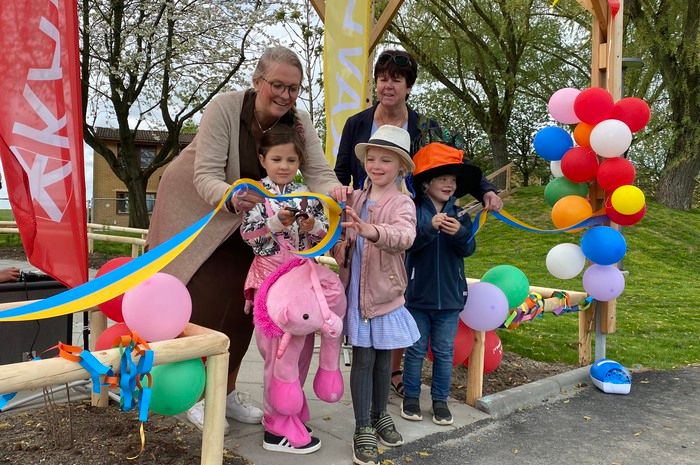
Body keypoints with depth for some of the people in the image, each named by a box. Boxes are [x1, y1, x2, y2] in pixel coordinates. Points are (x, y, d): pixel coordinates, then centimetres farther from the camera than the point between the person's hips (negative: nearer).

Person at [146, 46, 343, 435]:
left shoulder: (299, 122, -14)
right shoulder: (225, 107, -26)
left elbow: (320, 173, -25)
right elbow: (206, 173, -32)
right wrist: (230, 197, -54)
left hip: (244, 214, 5)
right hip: (196, 206, -4)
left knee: (242, 299, 4)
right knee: (206, 298, -9)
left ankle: (227, 391, 21)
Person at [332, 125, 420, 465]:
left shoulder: (402, 203, -9)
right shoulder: (355, 199, 5)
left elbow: (404, 235, -31)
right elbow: (340, 242, 14)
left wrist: (372, 232, -50)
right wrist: (338, 244, -10)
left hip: (385, 293, -2)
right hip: (355, 292, 2)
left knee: (382, 357, 13)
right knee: (363, 358, 3)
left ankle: (380, 415, 34)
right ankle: (363, 429, 13)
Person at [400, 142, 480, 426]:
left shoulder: (460, 216, 3)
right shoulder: (414, 212, -7)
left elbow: (468, 249, -6)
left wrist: (459, 233, -26)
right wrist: (430, 227, -32)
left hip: (450, 295, 3)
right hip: (418, 294, -2)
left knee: (444, 351, 12)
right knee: (416, 349, 11)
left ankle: (440, 399, 24)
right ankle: (411, 396, 25)